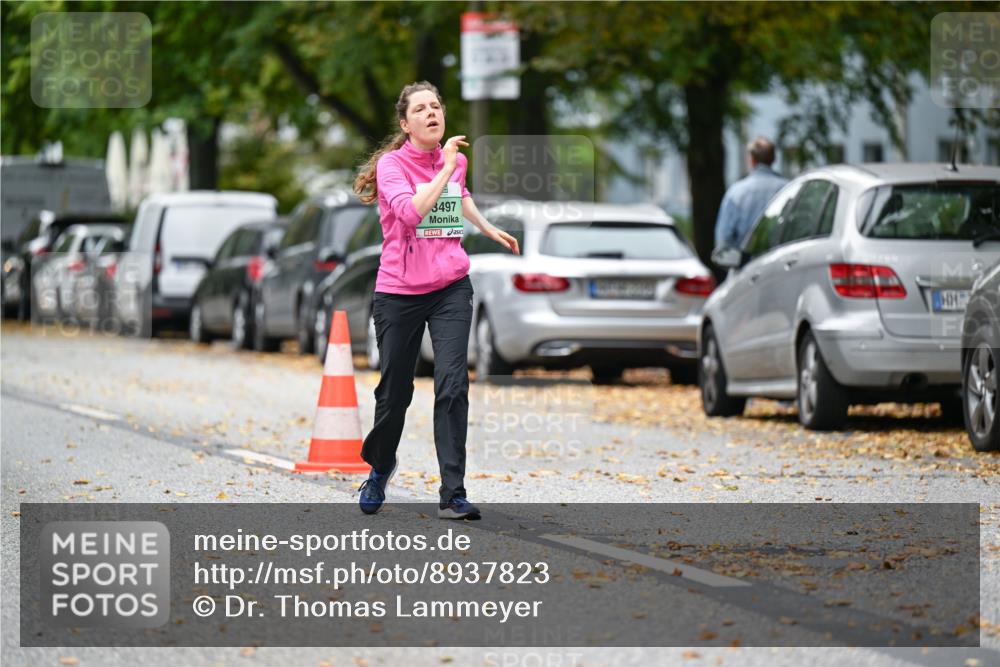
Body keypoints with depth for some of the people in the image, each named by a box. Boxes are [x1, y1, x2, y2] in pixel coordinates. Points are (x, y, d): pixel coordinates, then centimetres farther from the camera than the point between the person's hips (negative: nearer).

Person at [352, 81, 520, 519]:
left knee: (453, 385, -13)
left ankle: (452, 495, -13)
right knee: (395, 392, 7)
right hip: (399, 293, -3)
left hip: (451, 288, 3)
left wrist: (488, 229, 36)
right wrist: (446, 168, -24)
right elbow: (411, 211, -27)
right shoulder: (391, 163, -9)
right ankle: (380, 468, 37)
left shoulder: (455, 160, 6)